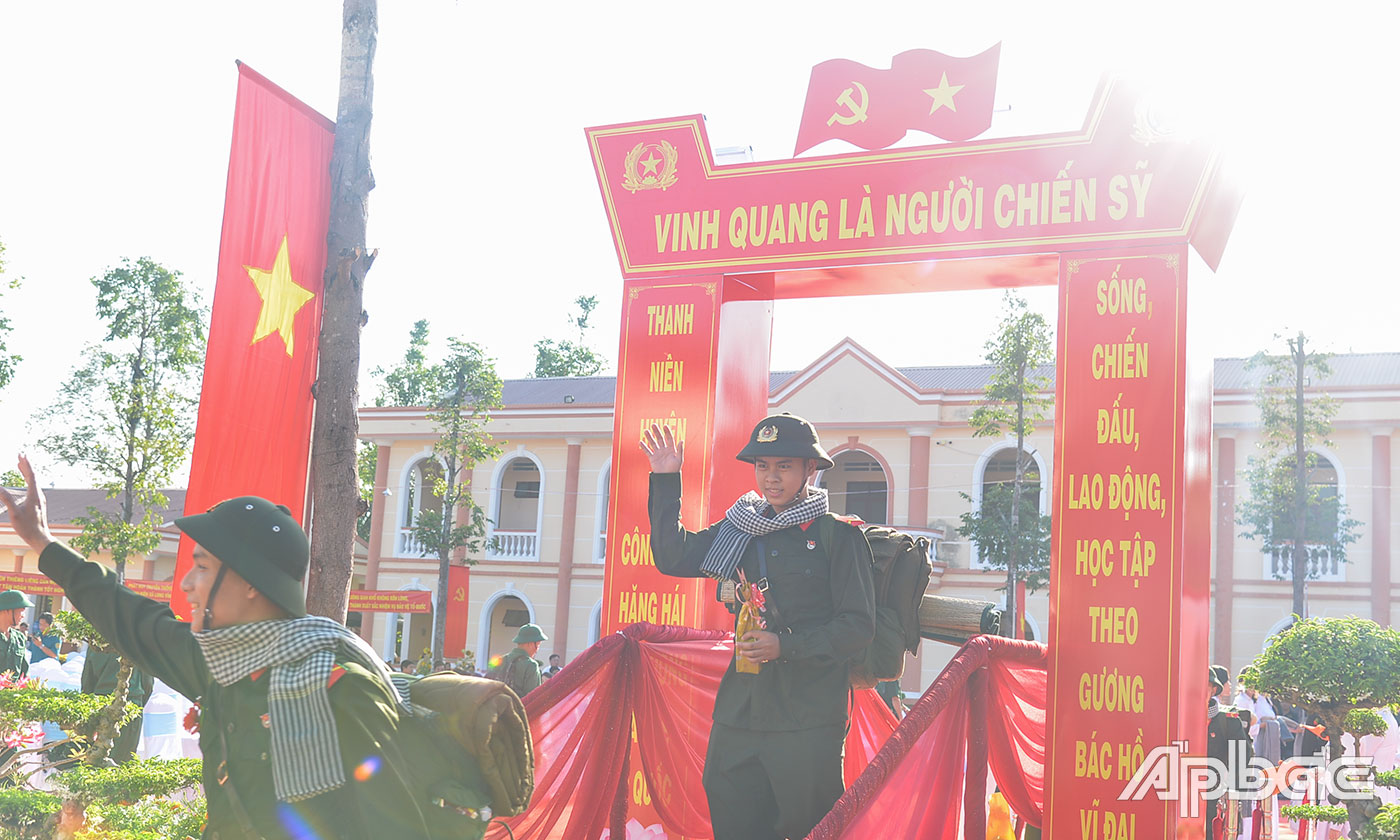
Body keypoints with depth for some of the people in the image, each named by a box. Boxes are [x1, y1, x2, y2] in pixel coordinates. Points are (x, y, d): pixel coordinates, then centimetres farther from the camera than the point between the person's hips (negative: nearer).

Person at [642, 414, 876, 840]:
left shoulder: (839, 536, -3)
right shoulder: (741, 529, 13)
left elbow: (858, 626, -6)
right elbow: (673, 558, 11)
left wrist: (786, 646, -17)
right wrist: (666, 481, 7)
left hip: (809, 720, -5)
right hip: (739, 711, 5)